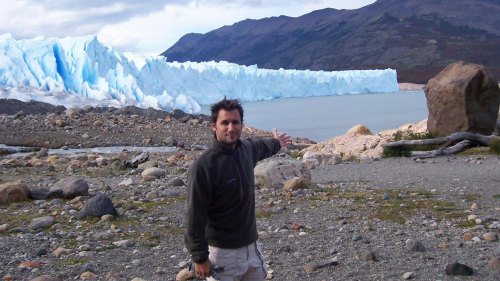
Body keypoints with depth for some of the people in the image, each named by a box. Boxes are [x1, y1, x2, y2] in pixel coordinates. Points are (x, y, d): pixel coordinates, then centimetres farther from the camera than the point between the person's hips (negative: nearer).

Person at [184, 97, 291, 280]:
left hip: (250, 245, 7)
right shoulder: (203, 167, -19)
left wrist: (275, 143, 51)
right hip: (221, 252, -7)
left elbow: (259, 146, 30)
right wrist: (199, 257, -16)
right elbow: (195, 217, -18)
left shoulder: (246, 149, 3)